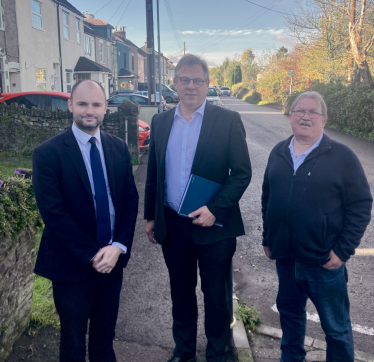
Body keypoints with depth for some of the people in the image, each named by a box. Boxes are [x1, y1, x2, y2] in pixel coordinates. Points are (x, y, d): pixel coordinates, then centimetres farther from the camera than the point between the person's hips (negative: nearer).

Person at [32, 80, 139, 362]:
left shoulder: (119, 148, 3)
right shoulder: (48, 153, -12)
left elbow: (131, 199, 2)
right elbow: (54, 213, -16)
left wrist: (118, 246, -11)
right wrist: (92, 254, -17)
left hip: (112, 257, 4)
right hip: (72, 264, -4)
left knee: (105, 333, 20)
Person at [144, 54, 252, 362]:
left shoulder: (228, 120, -6)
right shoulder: (160, 122, 6)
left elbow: (242, 172, -8)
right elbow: (153, 173, 11)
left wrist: (215, 210, -17)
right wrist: (150, 217, 11)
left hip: (213, 225, -3)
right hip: (172, 226, 3)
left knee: (217, 295, 12)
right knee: (181, 292, 18)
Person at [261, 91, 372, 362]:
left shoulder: (343, 157, -9)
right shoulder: (278, 153, 6)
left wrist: (343, 250, -14)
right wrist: (267, 238, 12)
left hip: (324, 260, -4)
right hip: (285, 256, 5)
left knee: (336, 326, 10)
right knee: (289, 312, 22)